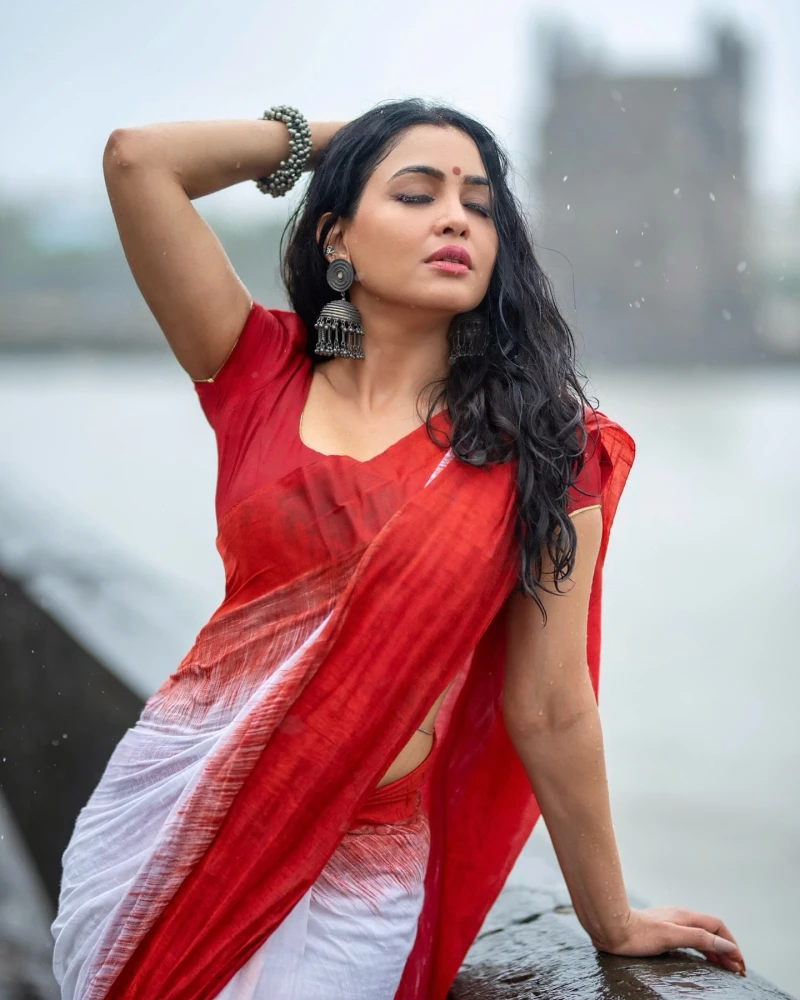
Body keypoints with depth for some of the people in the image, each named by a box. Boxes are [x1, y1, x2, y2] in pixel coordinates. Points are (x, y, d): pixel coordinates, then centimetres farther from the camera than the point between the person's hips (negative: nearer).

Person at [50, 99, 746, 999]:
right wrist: (316, 137, 5)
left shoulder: (540, 444, -4)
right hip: (166, 813, 2)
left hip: (354, 875, -2)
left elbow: (550, 710, 0)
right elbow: (138, 158, -8)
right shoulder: (263, 376, 0)